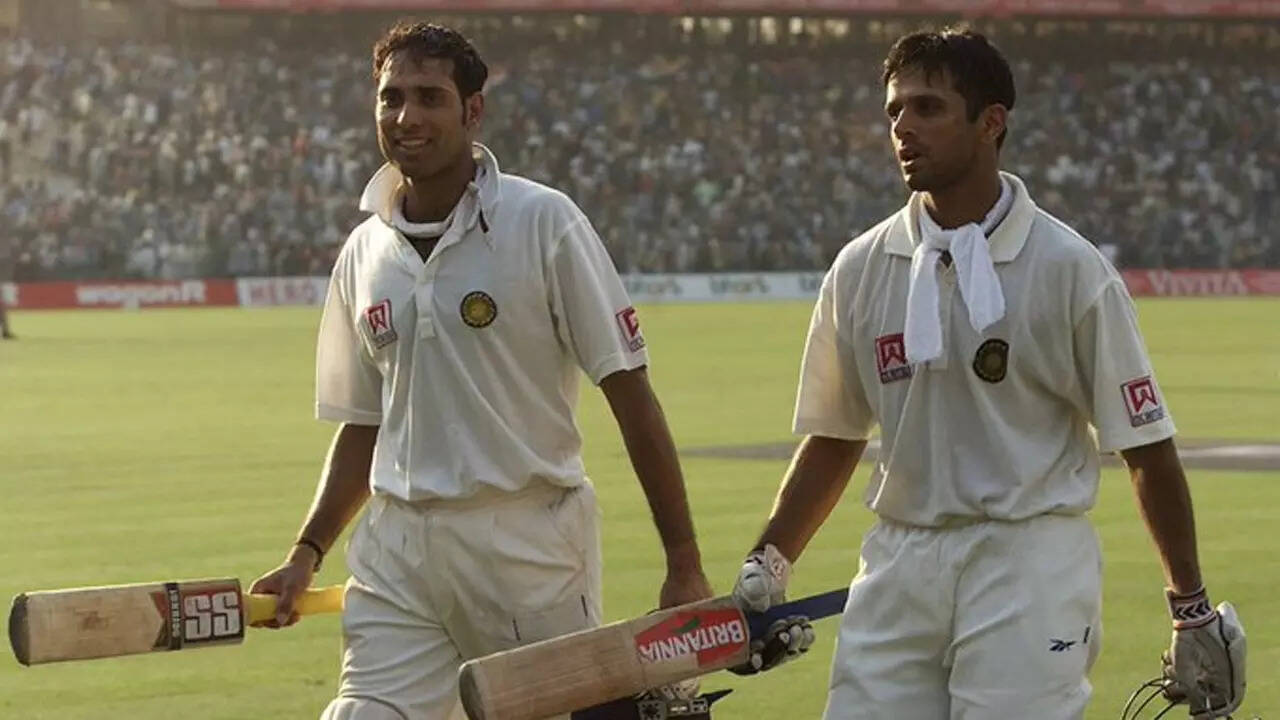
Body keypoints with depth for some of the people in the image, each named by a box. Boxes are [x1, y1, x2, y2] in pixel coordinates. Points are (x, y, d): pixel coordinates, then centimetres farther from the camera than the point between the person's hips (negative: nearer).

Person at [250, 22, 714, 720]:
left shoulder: (543, 222, -6)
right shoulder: (363, 255, 10)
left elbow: (631, 396, -7)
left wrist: (683, 564, -11)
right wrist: (307, 552, 7)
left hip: (531, 540, -4)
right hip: (396, 551, 4)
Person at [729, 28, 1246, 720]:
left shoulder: (1069, 267, -4)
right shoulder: (860, 268, 7)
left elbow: (1145, 447, -1)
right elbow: (834, 437, 17)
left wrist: (1192, 610, 0)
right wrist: (769, 560, 8)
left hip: (1030, 566, -4)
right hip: (897, 568, 4)